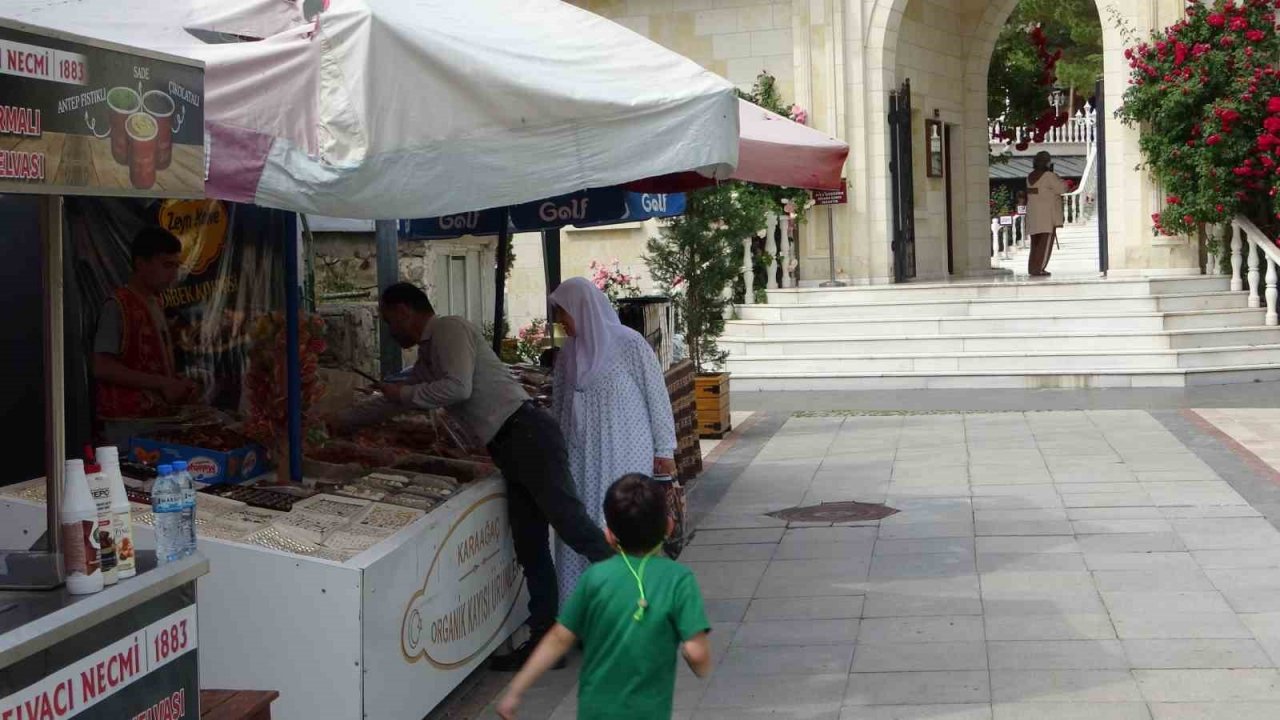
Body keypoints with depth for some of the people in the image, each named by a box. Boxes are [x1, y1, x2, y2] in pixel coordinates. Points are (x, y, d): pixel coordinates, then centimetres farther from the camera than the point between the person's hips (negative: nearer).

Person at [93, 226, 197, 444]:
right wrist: (162, 383, -17)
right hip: (129, 424, -8)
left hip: (157, 416, 8)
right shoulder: (119, 306, -9)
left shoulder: (154, 304, 16)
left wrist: (178, 384, 4)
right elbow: (102, 367, -17)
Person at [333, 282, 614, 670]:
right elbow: (395, 403, 37)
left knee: (570, 522, -17)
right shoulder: (428, 355, 25)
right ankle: (544, 641, 8)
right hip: (509, 448, 10)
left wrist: (404, 393, -5)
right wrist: (338, 421, 42)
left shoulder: (450, 329, -4)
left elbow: (459, 387, -18)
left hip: (526, 433, -10)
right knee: (529, 547, 7)